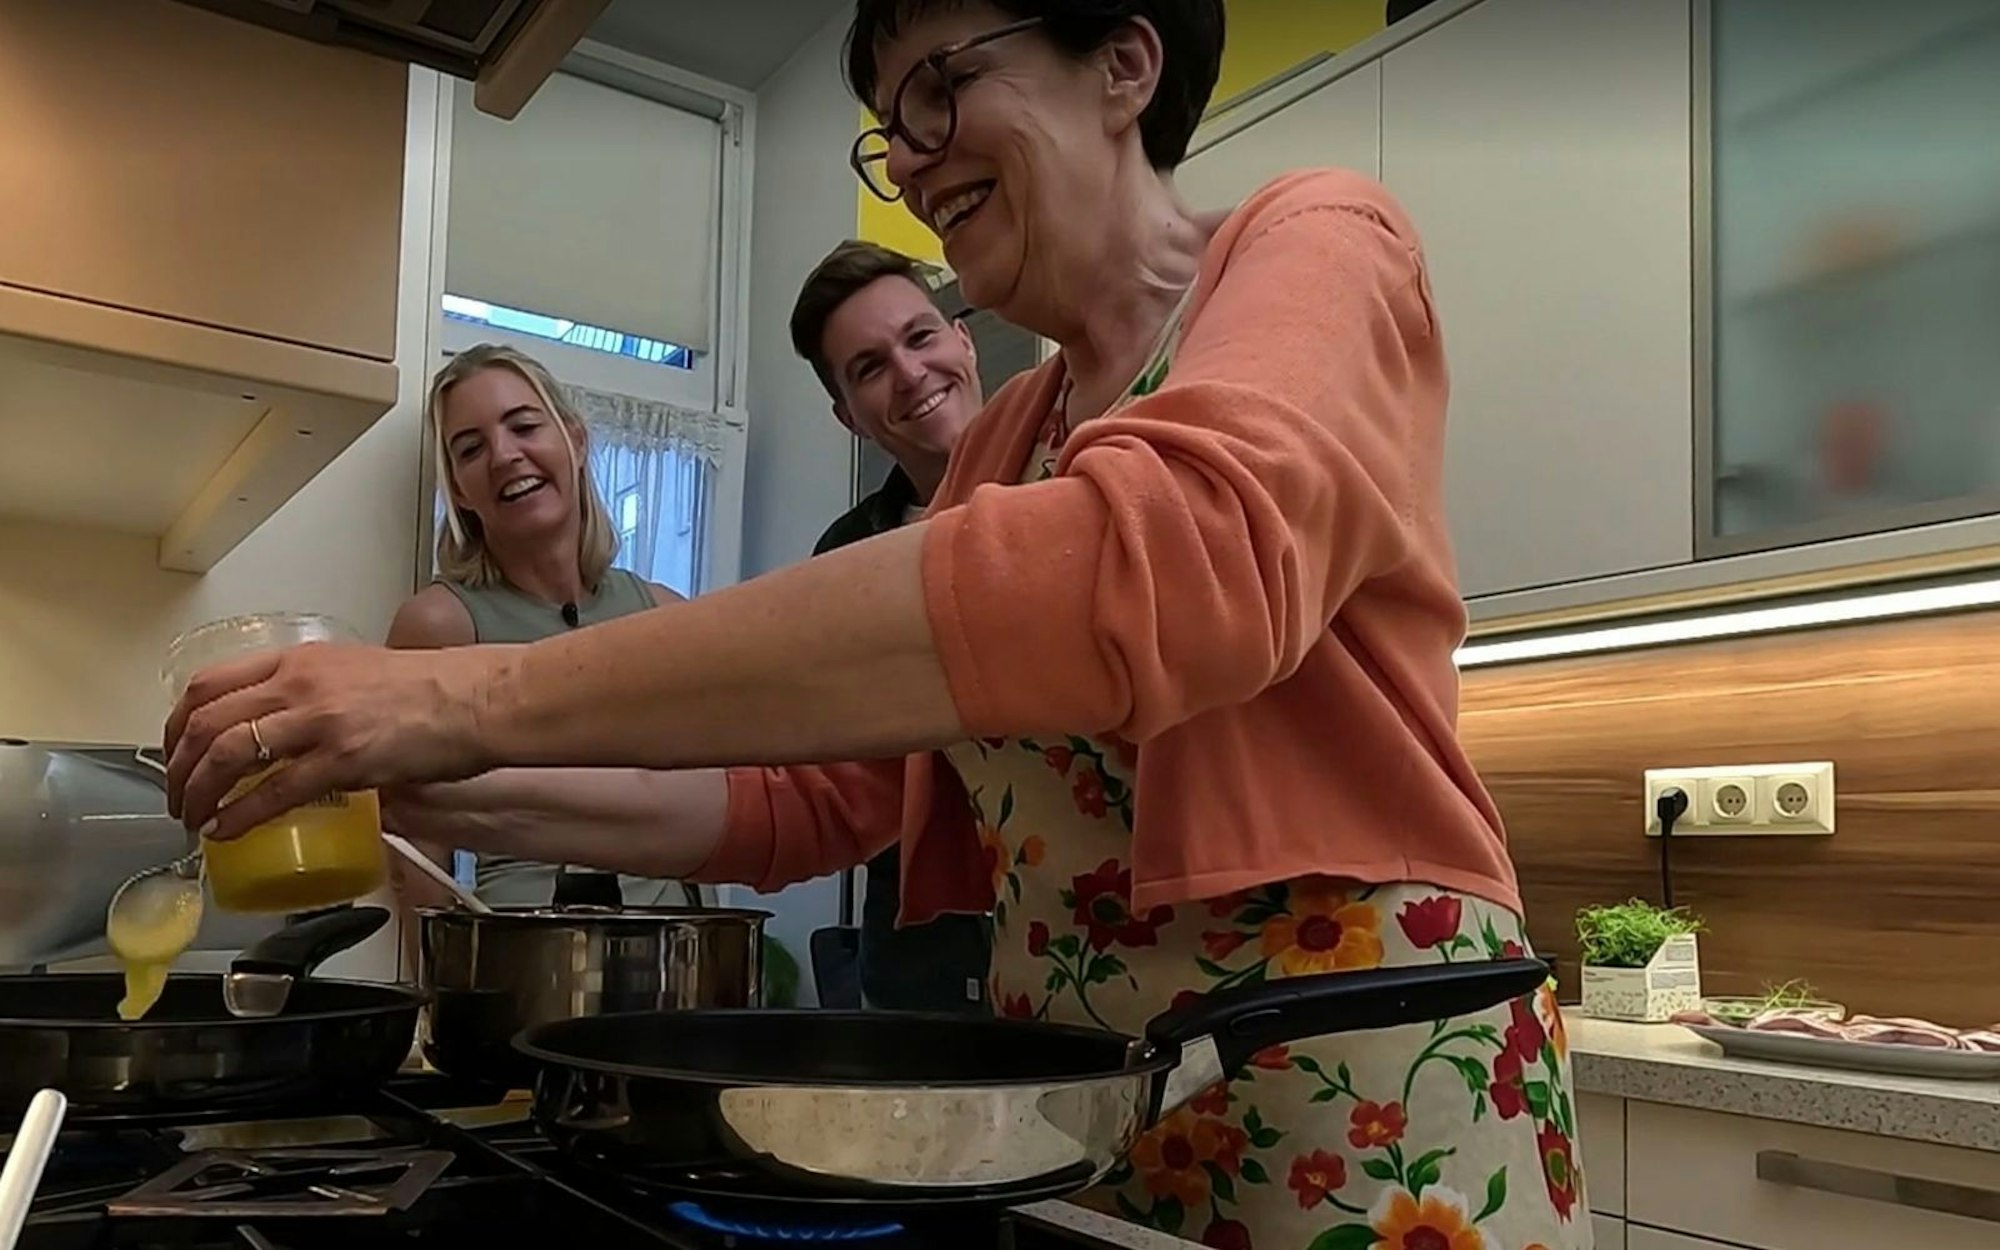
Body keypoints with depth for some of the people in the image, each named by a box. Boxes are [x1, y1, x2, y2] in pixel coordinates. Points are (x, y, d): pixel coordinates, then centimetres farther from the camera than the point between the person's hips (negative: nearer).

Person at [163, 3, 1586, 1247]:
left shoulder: (1316, 244, -8)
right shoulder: (997, 446, 13)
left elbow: (1162, 567, -30)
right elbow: (813, 794, 12)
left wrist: (498, 696, -28)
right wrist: (480, 790, -2)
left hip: (1359, 1095, -6)